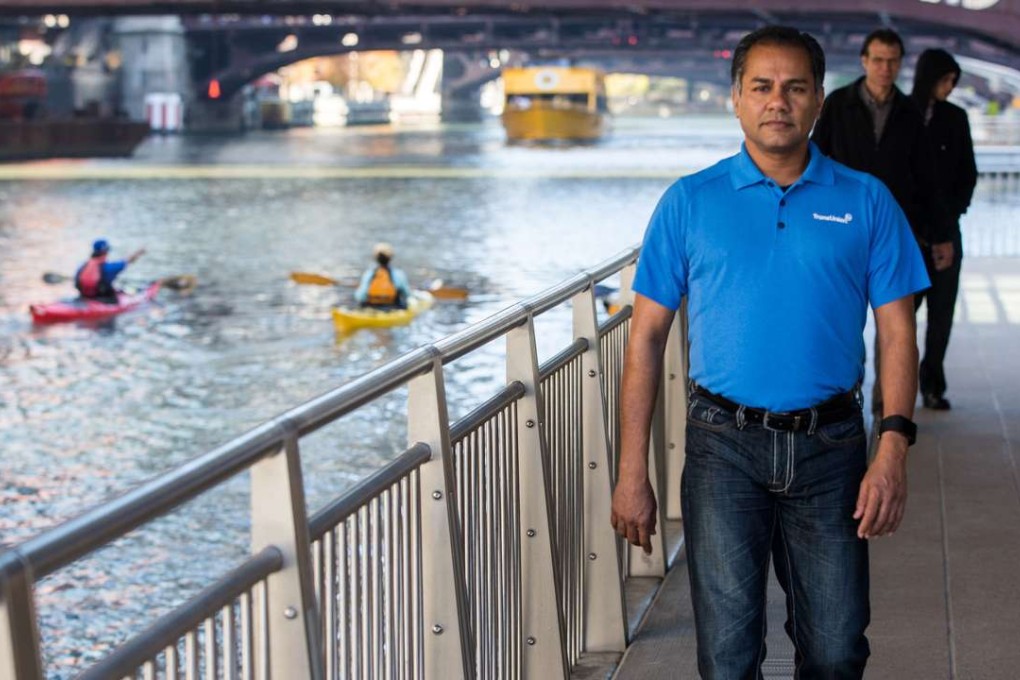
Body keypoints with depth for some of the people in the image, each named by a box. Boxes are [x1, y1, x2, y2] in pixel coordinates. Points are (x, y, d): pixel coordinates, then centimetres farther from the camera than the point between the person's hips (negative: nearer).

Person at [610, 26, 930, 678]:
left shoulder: (866, 202, 5)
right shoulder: (689, 202, 3)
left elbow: (897, 334, 3)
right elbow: (647, 336, 3)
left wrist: (893, 451, -10)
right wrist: (633, 472, -3)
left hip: (831, 450, 1)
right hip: (725, 447, -1)